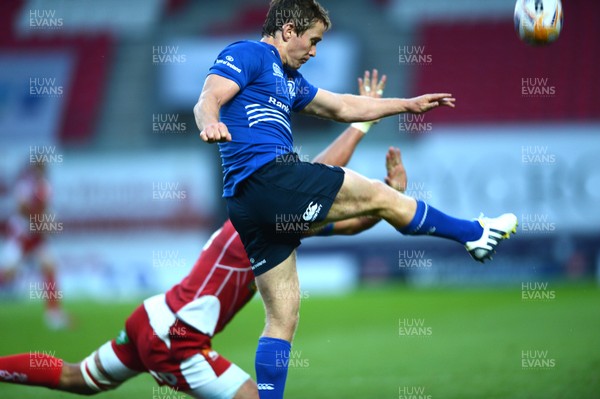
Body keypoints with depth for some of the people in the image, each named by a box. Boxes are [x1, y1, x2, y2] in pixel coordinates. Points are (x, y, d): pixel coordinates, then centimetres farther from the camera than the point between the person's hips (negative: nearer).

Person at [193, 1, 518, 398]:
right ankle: (476, 234, 18)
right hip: (268, 175, -10)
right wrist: (210, 123, -40)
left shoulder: (289, 79, 28)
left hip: (250, 207, 10)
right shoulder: (249, 54, 0)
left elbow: (343, 108, 36)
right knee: (380, 197, 4)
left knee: (283, 318, 8)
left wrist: (410, 104, 39)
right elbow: (208, 99, -16)